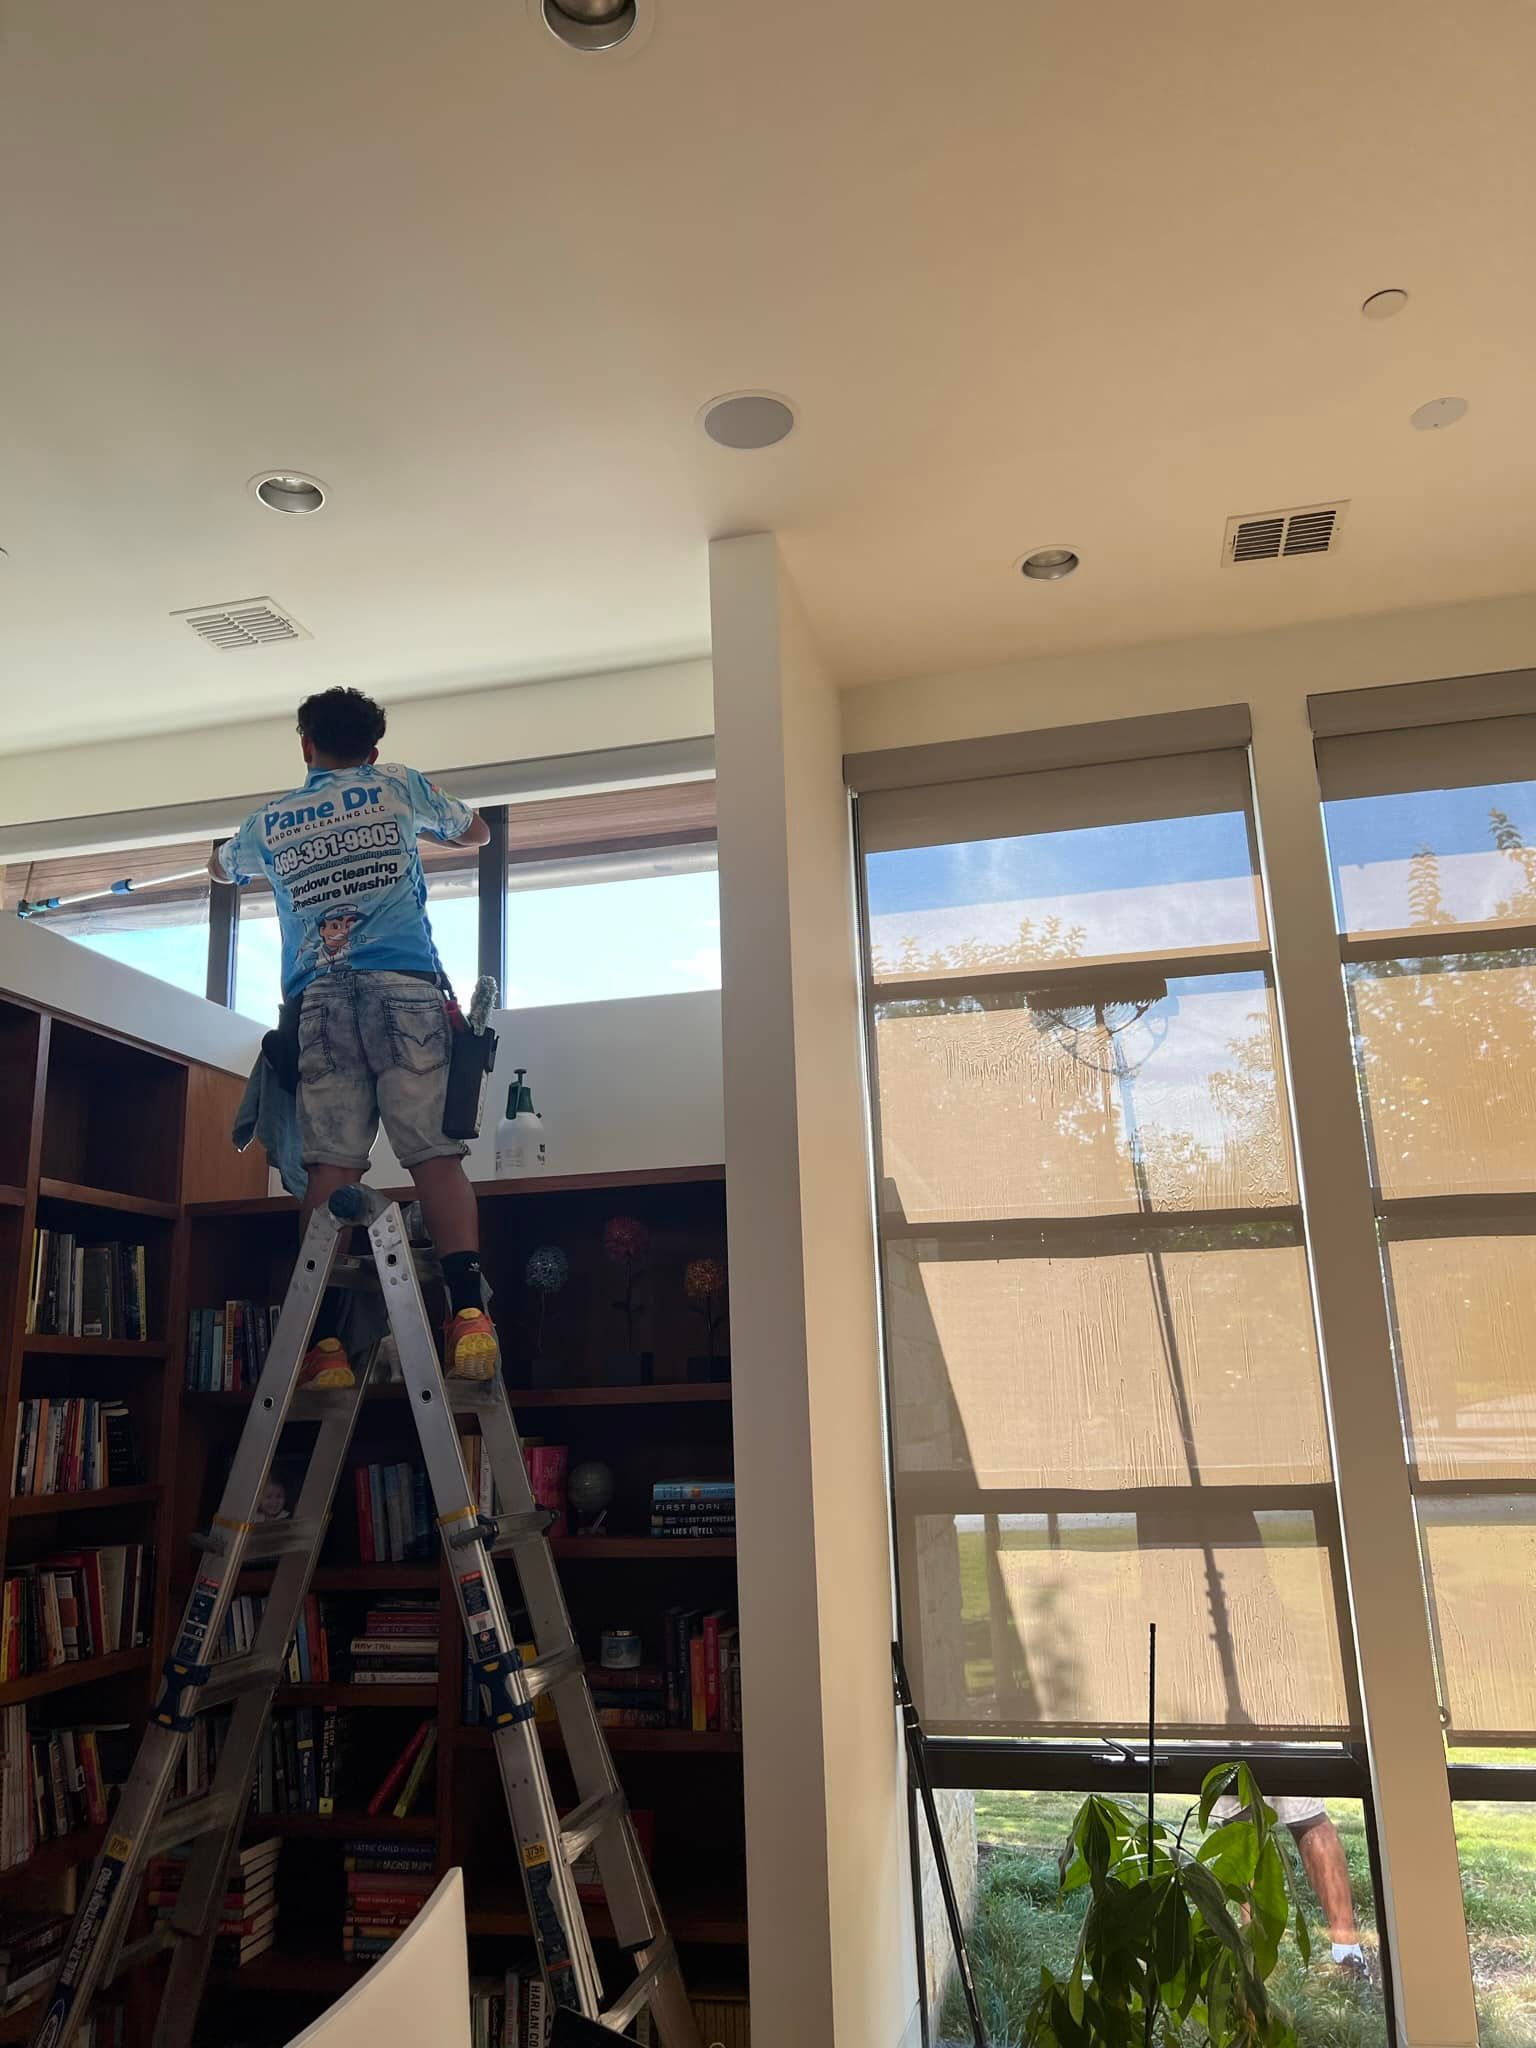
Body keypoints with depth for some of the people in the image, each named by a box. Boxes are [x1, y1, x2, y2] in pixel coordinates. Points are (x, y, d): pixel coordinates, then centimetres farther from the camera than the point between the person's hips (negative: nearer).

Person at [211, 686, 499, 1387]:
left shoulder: (269, 821, 23)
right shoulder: (399, 789, 18)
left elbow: (220, 868, 45)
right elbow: (477, 831, 36)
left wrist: (226, 854, 67)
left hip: (318, 999, 2)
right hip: (404, 987, -1)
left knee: (330, 1165, -5)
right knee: (435, 1153, -10)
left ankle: (325, 1344, -13)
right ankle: (469, 1315, -25)